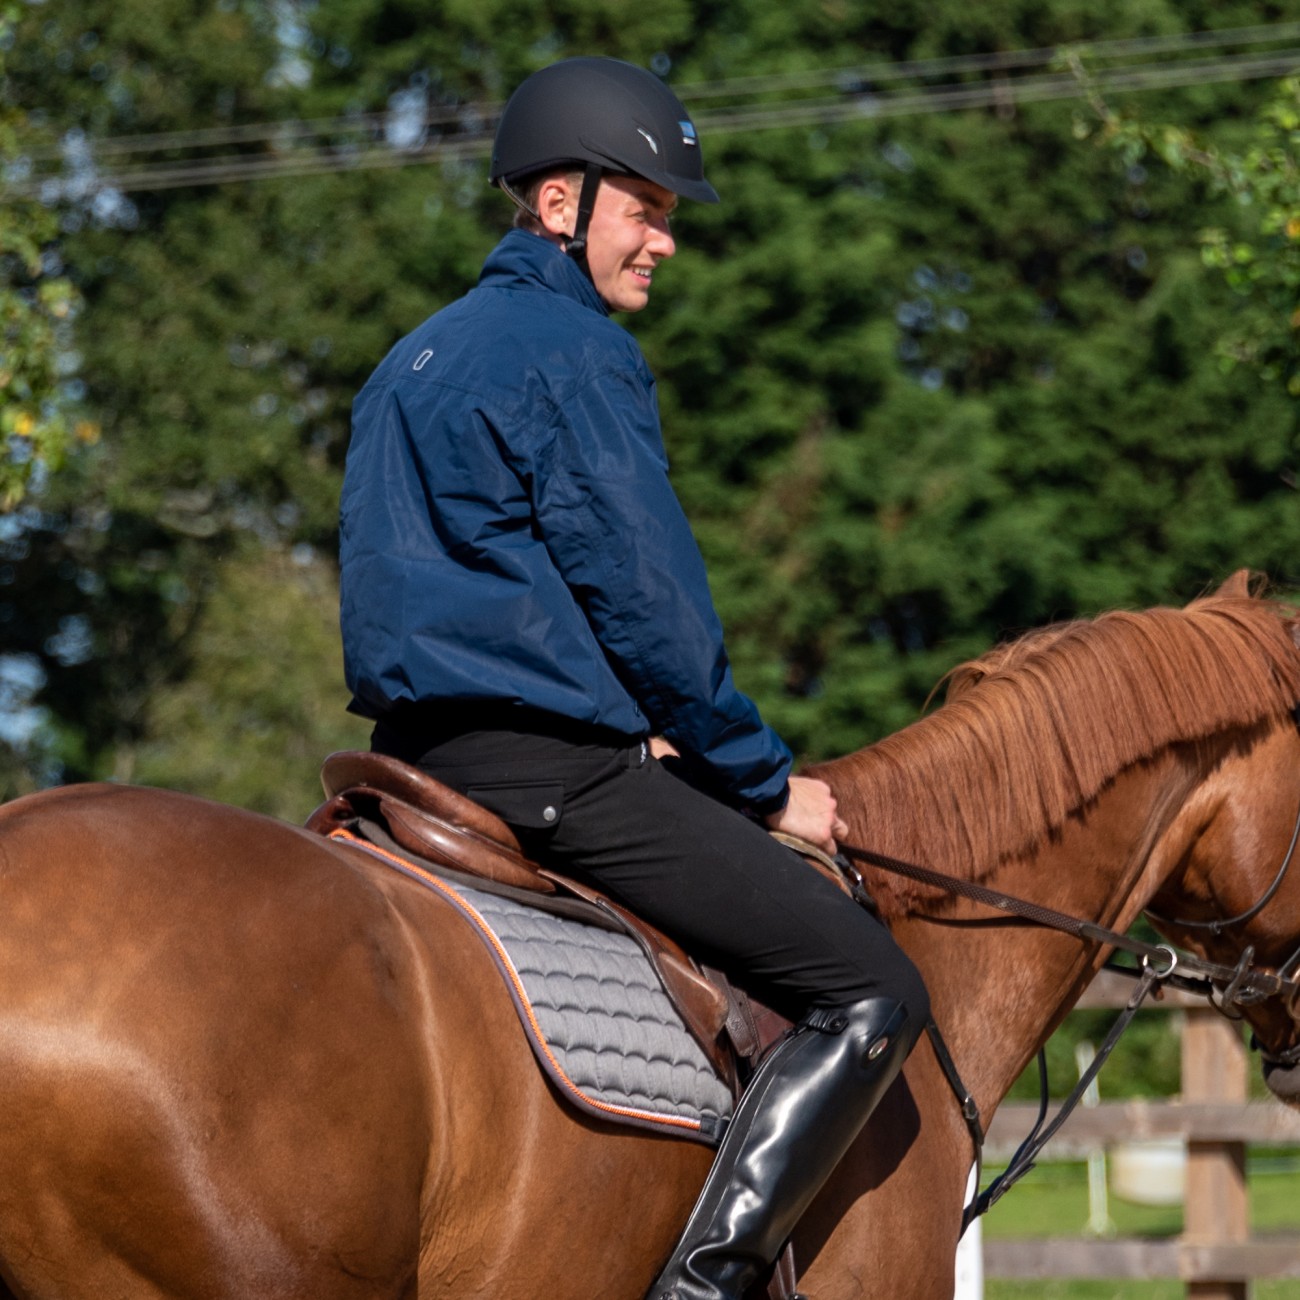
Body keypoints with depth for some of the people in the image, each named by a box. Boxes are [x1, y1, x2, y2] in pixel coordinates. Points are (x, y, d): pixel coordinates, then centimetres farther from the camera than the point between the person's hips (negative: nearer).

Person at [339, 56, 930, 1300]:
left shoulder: (415, 358, 20)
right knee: (870, 988, -10)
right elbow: (647, 603, -12)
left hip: (421, 756, 10)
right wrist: (765, 783, 0)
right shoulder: (578, 354, -9)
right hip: (548, 762, -10)